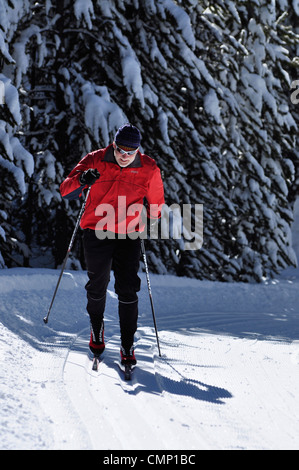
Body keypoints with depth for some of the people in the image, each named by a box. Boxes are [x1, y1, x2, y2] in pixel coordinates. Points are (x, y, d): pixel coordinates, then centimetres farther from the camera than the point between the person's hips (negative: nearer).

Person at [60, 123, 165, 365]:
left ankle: (128, 346, 0)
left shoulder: (149, 169, -2)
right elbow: (66, 191, -6)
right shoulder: (95, 161, -5)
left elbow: (156, 203, 13)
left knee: (127, 290, -7)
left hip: (129, 236, 0)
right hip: (97, 232, 0)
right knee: (97, 286, 6)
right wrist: (81, 180, -26)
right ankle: (96, 327, 36)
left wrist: (148, 220, -5)